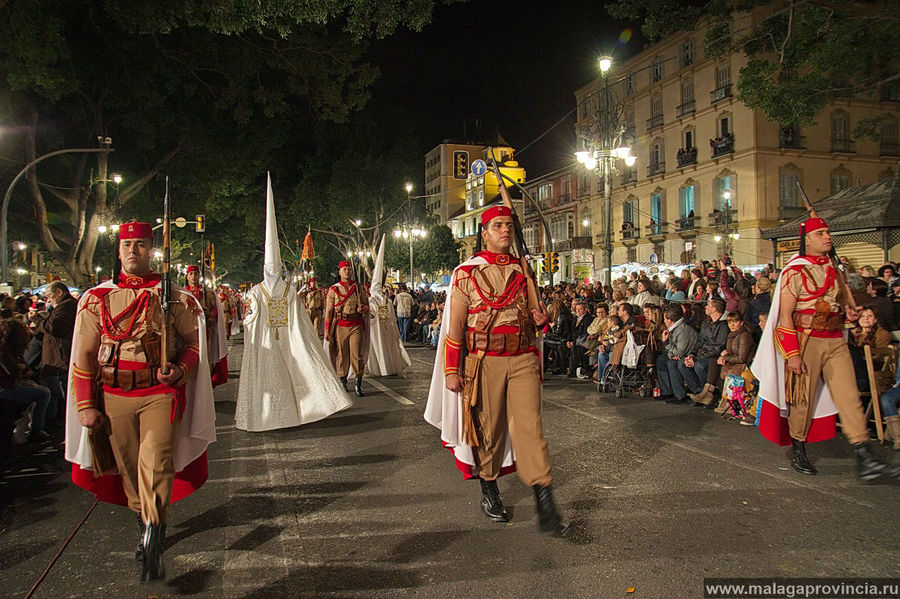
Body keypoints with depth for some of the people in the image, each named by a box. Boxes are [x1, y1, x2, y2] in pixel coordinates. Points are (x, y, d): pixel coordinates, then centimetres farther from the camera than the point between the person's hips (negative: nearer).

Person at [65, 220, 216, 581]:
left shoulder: (174, 298, 2)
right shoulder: (97, 299, 5)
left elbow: (195, 342, 9)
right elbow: (84, 356, 6)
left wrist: (180, 370, -12)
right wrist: (86, 407, 1)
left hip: (160, 392, -2)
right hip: (114, 396, 3)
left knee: (156, 462, -17)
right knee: (129, 469, 11)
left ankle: (153, 541, -13)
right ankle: (147, 527, 29)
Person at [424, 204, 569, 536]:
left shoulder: (523, 271, 11)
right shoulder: (467, 273, 0)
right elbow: (455, 327, -1)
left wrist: (539, 320, -1)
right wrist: (452, 370, -6)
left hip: (523, 360, 3)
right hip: (485, 362, -2)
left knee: (531, 426, -4)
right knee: (487, 430, 8)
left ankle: (545, 507, -4)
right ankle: (489, 494, 28)